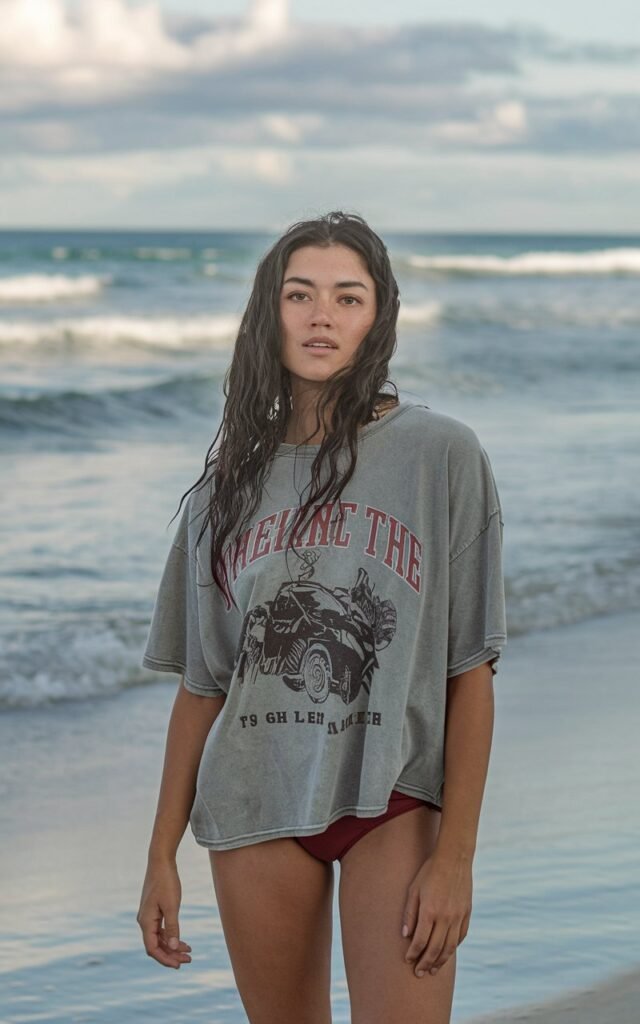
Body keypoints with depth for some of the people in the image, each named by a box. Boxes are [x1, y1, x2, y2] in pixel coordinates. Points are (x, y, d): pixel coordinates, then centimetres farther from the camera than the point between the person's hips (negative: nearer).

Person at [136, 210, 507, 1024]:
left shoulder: (441, 455, -3)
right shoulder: (233, 477, 8)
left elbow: (470, 674, -5)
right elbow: (202, 685, 11)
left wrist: (455, 857, -11)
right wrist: (162, 856, 8)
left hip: (393, 802, -3)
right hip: (255, 805, 3)